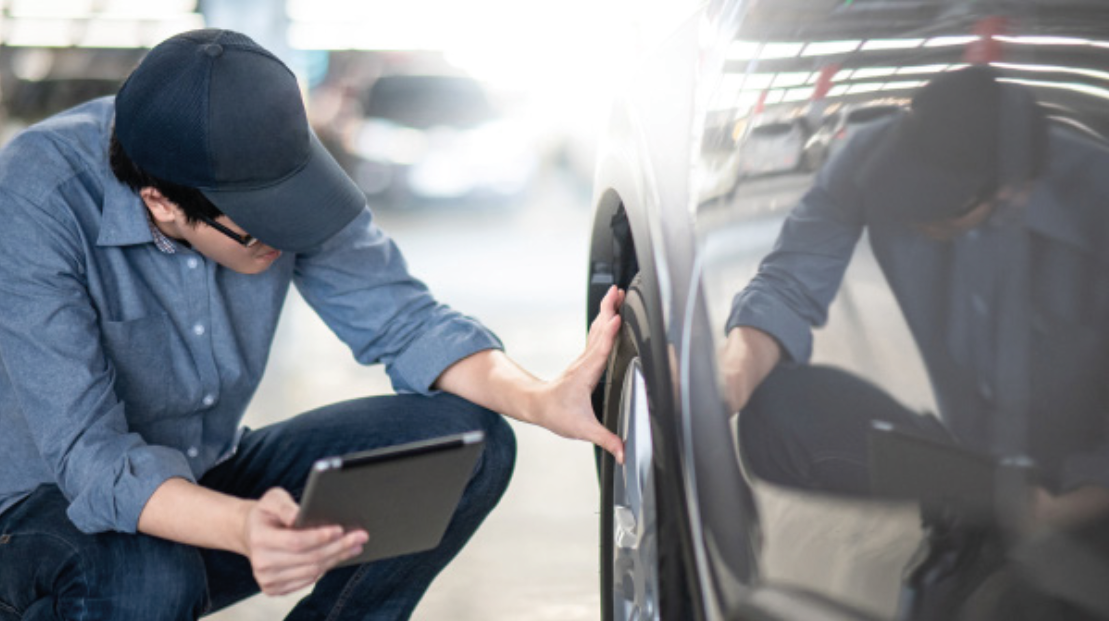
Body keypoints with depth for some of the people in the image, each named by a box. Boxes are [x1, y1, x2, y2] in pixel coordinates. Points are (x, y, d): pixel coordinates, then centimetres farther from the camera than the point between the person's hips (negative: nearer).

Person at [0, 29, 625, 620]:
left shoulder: (266, 164, -15)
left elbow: (398, 317, -7)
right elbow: (89, 457, -34)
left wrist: (541, 400, -25)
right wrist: (241, 528, -52)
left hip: (211, 473, 5)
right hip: (58, 504, -5)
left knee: (469, 439, -14)